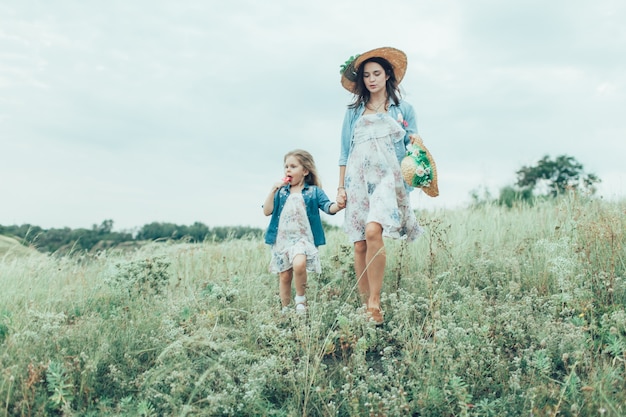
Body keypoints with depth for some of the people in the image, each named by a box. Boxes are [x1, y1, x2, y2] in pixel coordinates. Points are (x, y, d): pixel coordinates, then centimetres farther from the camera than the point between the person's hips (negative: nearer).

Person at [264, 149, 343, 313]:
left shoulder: (314, 191, 3)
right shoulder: (281, 192, 12)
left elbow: (328, 207, -9)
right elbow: (267, 211, 3)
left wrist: (338, 205, -32)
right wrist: (273, 191, -8)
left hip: (303, 238, -4)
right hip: (281, 239, 4)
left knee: (299, 264, -30)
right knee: (284, 276, 7)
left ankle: (301, 298, -7)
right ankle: (285, 309, 22)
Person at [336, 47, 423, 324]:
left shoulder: (403, 109, 15)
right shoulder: (353, 112, 18)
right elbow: (344, 153, 15)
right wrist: (341, 187, 8)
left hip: (387, 177, -2)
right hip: (358, 179, 3)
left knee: (373, 232, -26)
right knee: (359, 245, -4)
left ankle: (375, 303, -20)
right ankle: (365, 306, 3)